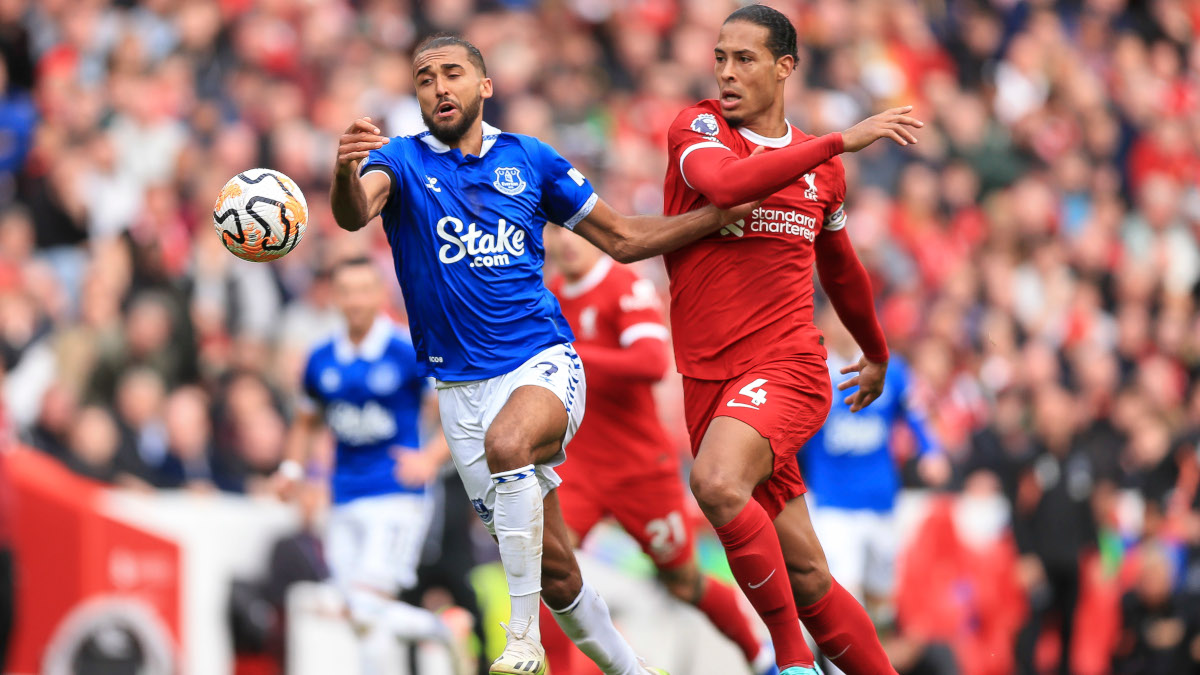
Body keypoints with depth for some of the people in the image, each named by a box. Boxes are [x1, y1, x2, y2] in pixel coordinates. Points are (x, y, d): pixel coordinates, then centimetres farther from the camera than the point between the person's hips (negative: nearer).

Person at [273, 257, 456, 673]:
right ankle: (432, 628, 28)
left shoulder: (409, 353, -7)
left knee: (369, 607, -18)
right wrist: (292, 468, 7)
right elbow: (306, 423, 24)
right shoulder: (322, 361, 8)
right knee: (357, 614, 3)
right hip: (346, 501, 6)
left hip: (397, 494, -6)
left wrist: (431, 457, -20)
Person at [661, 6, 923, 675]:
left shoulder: (823, 167, 11)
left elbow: (840, 268, 30)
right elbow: (724, 183, -23)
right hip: (710, 378, 1)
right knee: (805, 576, -1)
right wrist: (840, 141, -25)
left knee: (717, 483, -31)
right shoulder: (697, 128, 2)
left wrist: (877, 354, 43)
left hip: (787, 366, -1)